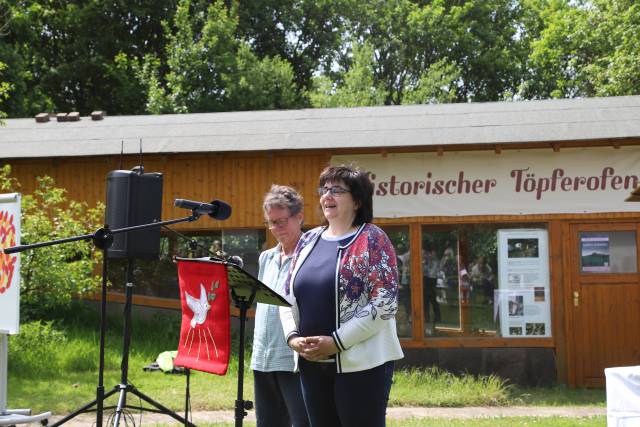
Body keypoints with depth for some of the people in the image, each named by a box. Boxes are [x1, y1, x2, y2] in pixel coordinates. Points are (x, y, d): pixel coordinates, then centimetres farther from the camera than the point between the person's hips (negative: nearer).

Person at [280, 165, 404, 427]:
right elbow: (288, 296, 16)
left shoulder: (372, 239, -5)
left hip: (361, 362, -6)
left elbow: (385, 302, -13)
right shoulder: (308, 241, 13)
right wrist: (292, 336, -3)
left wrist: (337, 342, -16)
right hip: (312, 364, 6)